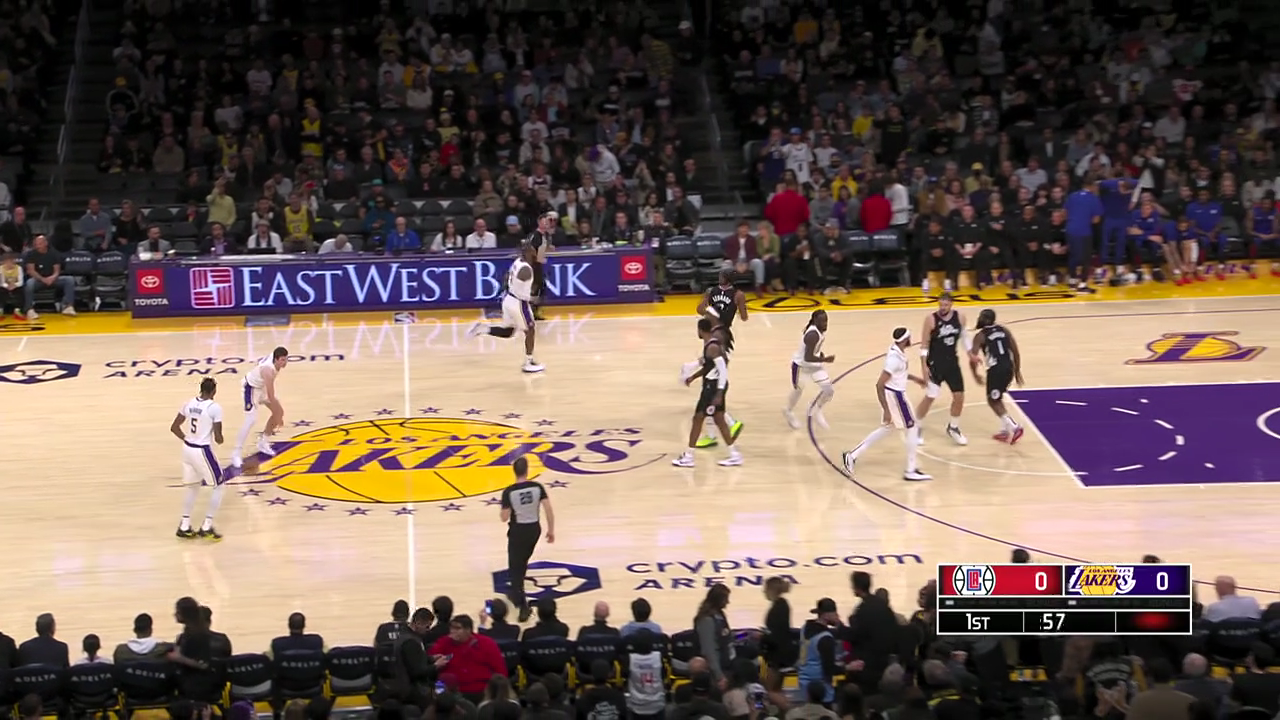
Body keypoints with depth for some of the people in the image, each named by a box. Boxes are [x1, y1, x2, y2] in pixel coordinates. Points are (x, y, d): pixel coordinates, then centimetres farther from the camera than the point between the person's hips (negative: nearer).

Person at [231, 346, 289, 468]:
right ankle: (236, 454, -16)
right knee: (251, 420, -20)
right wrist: (278, 417, -28)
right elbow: (271, 396, -35)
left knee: (279, 412, 10)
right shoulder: (268, 370, -39)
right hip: (251, 387, -9)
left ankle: (263, 442, 25)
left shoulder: (275, 357, -15)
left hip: (262, 386, 9)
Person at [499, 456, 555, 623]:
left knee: (515, 566, 4)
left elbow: (504, 518, -13)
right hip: (534, 529, 4)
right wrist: (551, 530, 0)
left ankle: (523, 605, -6)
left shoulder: (509, 492, -17)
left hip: (518, 530, -4)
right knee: (522, 561, 28)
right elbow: (549, 510, -11)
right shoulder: (537, 487, -10)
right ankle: (516, 592, 45)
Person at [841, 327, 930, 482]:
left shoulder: (897, 351, 1)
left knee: (886, 428, 20)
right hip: (894, 396, -10)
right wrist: (886, 410, -27)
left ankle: (853, 456, 21)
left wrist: (913, 378, 27)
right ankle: (911, 471, 11)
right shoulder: (895, 358, -28)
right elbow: (879, 385, -28)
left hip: (893, 394, 10)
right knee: (913, 428, 3)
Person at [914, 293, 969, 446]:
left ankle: (953, 428, 27)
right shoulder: (931, 319, -16)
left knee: (959, 396, 7)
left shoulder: (960, 317, -3)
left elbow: (964, 336, 14)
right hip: (935, 364, -5)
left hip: (952, 362, 5)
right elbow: (925, 344, -11)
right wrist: (924, 365, -17)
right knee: (929, 398, -4)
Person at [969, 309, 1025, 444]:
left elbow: (973, 359, -9)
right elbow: (1016, 352, 12)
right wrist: (1017, 371, 19)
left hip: (996, 370, -6)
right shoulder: (1004, 330, 14)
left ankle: (1014, 427, -4)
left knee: (993, 401, 9)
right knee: (997, 399, 24)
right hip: (1008, 368, 6)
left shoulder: (980, 336, -2)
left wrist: (975, 374, 7)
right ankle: (1005, 430, 23)